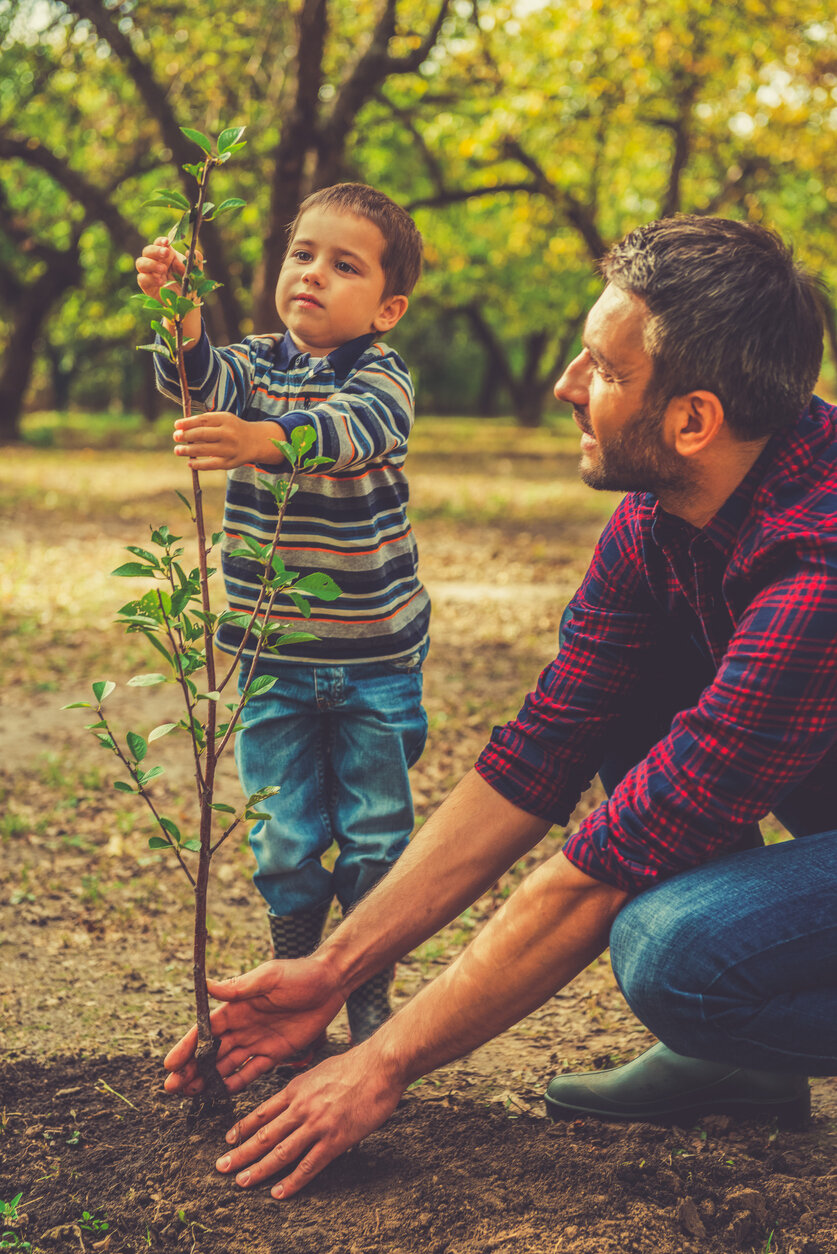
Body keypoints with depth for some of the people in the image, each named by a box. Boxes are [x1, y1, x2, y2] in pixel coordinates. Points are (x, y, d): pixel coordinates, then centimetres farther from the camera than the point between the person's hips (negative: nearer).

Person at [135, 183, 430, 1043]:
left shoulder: (381, 376, -9)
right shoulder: (255, 365, 2)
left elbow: (353, 429, -31)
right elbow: (200, 377, -20)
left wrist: (261, 438, -49)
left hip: (374, 657, -2)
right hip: (271, 658, 2)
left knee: (376, 835, 7)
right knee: (285, 838, 8)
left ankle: (369, 993, 23)